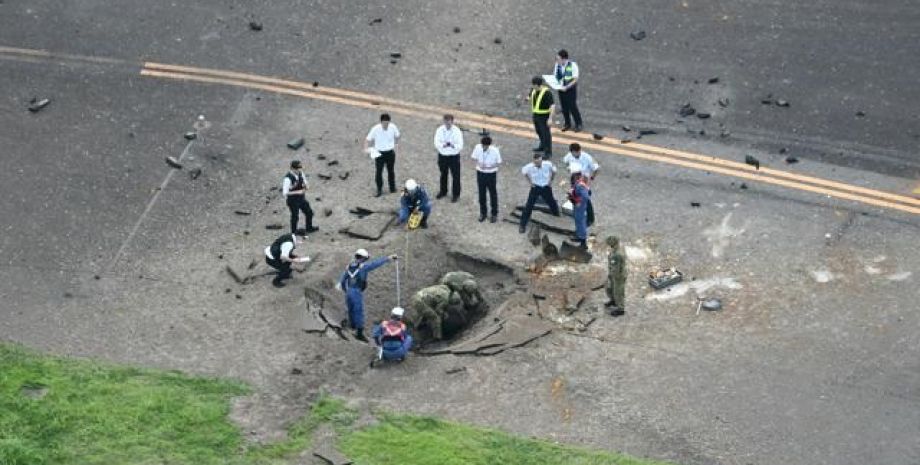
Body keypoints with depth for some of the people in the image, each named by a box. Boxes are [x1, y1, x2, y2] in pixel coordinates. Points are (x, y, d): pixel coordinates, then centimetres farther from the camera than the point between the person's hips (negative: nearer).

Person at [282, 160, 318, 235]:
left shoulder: (300, 173, -9)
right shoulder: (288, 179, -31)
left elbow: (304, 182, 9)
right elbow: (285, 193, -28)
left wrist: (304, 185, -16)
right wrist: (297, 192, -31)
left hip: (301, 198, 7)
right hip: (293, 201, -7)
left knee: (309, 212, 20)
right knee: (295, 217, 12)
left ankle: (309, 228, 46)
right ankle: (293, 233, 37)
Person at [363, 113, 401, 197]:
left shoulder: (393, 127, -13)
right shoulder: (375, 129, -20)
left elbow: (397, 135, 9)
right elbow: (368, 139, -14)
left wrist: (396, 144, 10)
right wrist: (366, 148, -29)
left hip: (390, 152, 2)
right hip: (379, 153, -2)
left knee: (391, 171, 17)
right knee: (378, 172, 0)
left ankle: (392, 187, 34)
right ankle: (379, 190, 14)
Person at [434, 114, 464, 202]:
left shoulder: (457, 131, -16)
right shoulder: (439, 130, -9)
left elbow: (460, 146, -20)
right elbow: (436, 143, -15)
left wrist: (453, 145, -40)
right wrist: (444, 145, -35)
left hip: (454, 156, -3)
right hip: (442, 155, 3)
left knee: (455, 175, 4)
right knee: (443, 174, 20)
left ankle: (455, 194, 20)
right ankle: (443, 191, 40)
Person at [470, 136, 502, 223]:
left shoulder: (495, 151, -23)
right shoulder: (478, 147, -16)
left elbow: (498, 163, -11)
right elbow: (474, 158, 0)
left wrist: (489, 167, -25)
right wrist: (479, 163, -19)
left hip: (491, 174, -3)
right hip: (480, 173, 3)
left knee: (493, 194, 12)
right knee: (481, 193, 15)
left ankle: (494, 214, 29)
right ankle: (483, 212, 34)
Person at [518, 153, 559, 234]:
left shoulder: (548, 164, -23)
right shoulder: (530, 167, -23)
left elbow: (554, 171, 0)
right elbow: (523, 171, 1)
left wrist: (551, 181, 2)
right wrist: (530, 182, 0)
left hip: (546, 188, 2)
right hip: (535, 188, -2)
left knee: (553, 204, 14)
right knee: (529, 206, -8)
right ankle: (523, 225, 1)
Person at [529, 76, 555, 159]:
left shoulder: (547, 92, -24)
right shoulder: (534, 90, 0)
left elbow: (552, 105, -25)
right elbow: (532, 98, 22)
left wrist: (550, 118, -29)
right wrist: (528, 99, -1)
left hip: (544, 116, -9)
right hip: (536, 115, 9)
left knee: (546, 133, -2)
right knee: (539, 131, 25)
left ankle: (548, 152, 6)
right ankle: (543, 146, 46)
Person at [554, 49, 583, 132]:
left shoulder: (573, 65, -19)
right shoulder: (557, 65, -4)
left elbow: (575, 80, -18)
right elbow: (555, 75, 9)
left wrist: (566, 87, -27)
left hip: (571, 89, -5)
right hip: (561, 89, 5)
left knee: (572, 107, 0)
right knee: (564, 107, 12)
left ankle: (578, 124, 18)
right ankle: (567, 124, 30)